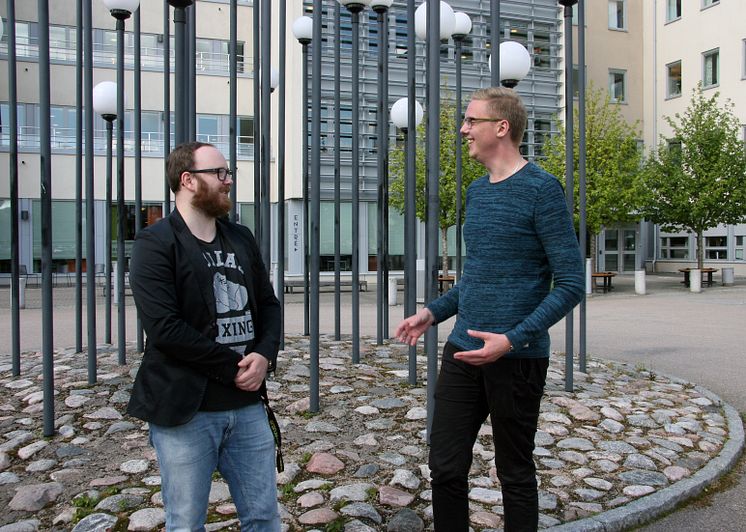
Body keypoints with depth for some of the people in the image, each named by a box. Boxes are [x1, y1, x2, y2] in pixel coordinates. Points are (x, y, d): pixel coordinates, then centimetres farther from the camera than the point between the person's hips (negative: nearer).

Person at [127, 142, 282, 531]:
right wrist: (235, 367, -14)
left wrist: (264, 356, -7)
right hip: (185, 410, -5)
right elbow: (164, 328, -17)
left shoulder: (241, 239, 12)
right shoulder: (155, 244, -8)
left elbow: (268, 304, 13)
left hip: (247, 404, 6)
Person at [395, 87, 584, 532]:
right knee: (446, 467, 10)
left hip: (517, 357, -6)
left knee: (516, 474, 11)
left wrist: (512, 339, -22)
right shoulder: (477, 190, 12)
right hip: (462, 349, 6)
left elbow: (570, 284, -13)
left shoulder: (541, 188, -10)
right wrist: (433, 312, 12)